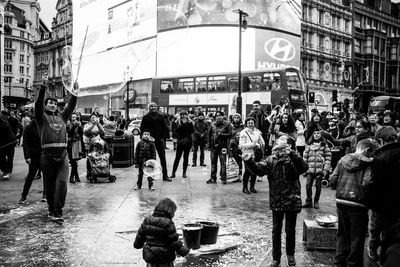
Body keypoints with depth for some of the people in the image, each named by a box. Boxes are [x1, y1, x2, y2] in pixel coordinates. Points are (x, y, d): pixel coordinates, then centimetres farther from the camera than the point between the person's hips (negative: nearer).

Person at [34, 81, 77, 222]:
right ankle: (51, 209, 20)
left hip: (62, 154, 2)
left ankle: (57, 212, -9)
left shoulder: (62, 117, 19)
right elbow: (38, 105, -8)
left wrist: (74, 93, 2)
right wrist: (43, 89, -19)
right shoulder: (42, 117, 7)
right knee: (49, 185, 6)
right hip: (47, 155, -2)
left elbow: (71, 106, 13)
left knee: (62, 182, -10)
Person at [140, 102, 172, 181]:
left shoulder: (160, 117, 7)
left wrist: (162, 137, 1)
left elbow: (164, 127, 9)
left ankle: (165, 175, 8)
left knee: (162, 157, 3)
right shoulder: (146, 117, 0)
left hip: (159, 140, 2)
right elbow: (142, 129, 0)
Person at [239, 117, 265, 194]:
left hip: (256, 154, 4)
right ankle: (245, 187, 5)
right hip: (247, 154, -4)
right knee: (247, 171, -7)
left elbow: (262, 143, 14)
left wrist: (258, 145, -8)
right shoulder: (243, 132, -2)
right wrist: (252, 144, -16)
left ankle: (252, 186, 22)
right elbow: (241, 145, -9)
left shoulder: (258, 132, 10)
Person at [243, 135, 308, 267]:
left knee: (290, 231, 12)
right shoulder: (271, 159, 3)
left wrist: (291, 154, -38)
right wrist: (249, 161, -27)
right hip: (276, 201, 3)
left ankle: (290, 255, 34)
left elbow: (304, 168, -27)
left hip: (292, 201, -3)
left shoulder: (293, 159, -9)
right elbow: (259, 169, -9)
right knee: (276, 231, 11)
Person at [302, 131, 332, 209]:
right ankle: (308, 201, 5)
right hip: (310, 169, 1)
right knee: (308, 185, -5)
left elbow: (328, 158, 1)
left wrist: (326, 169, -6)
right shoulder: (309, 146, 10)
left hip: (320, 169, -1)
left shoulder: (324, 146, 4)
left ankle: (316, 202, 17)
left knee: (318, 186, 4)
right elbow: (305, 157, 11)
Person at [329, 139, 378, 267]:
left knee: (343, 234, 21)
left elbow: (332, 180, 2)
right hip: (358, 204, -5)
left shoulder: (343, 159, 5)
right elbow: (366, 183, -23)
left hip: (340, 201, 6)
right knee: (357, 238, 10)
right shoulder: (369, 164, -11)